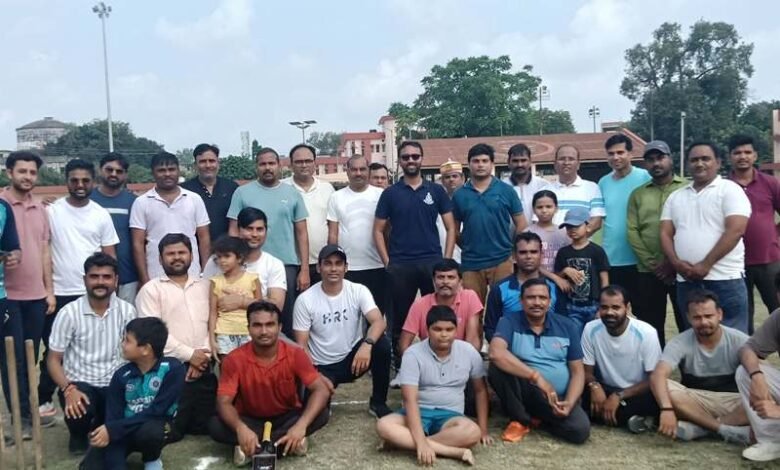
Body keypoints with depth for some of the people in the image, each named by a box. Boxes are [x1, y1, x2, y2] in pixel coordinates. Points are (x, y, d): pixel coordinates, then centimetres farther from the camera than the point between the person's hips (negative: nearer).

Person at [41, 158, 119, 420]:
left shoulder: (101, 215, 3)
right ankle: (44, 400, 22)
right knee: (54, 350, 9)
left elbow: (110, 257, 6)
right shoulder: (52, 211, -1)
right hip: (59, 293, -1)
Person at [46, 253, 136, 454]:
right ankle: (78, 436, 7)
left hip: (114, 384, 2)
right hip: (79, 383, -2)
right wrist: (68, 389, -21)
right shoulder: (69, 313, -8)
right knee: (79, 410, -34)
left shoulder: (127, 311, -2)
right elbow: (53, 359, -4)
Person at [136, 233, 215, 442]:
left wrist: (204, 356, -8)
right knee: (169, 431, -7)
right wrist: (190, 354, -12)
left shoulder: (205, 285, 13)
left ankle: (183, 422, 32)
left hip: (202, 367, 4)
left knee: (206, 425, 5)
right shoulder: (151, 289, 0)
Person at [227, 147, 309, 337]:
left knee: (288, 320, 8)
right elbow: (234, 231, 2)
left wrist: (304, 268, 0)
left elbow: (301, 233, 6)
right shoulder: (242, 193, 2)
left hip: (287, 265, 1)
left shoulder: (292, 193, 6)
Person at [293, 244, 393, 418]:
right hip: (322, 367, -1)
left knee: (381, 344, -28)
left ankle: (378, 403, -7)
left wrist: (367, 344, -45)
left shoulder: (359, 291, -9)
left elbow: (379, 322, -24)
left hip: (352, 358, 1)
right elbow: (301, 345, -8)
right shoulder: (305, 299, -10)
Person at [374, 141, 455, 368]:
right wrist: (387, 262, -3)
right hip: (400, 266, 0)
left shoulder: (436, 190, 6)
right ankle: (400, 366, 21)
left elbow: (450, 227, 6)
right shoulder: (390, 193, 5)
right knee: (400, 317, 8)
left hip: (432, 262, 0)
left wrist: (446, 260, -3)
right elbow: (378, 230, 6)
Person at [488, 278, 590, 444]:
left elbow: (577, 371, 4)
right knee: (498, 367, -30)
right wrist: (536, 376, -30)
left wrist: (569, 403, -14)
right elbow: (496, 353, -27)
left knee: (580, 430, -26)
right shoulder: (509, 322, -6)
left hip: (558, 397, 3)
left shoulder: (567, 326, 3)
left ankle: (539, 417, 9)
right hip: (523, 392, -2)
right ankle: (521, 419, -5)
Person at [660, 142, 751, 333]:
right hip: (686, 281, 5)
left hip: (725, 279, -5)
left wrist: (705, 265, -16)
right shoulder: (675, 196, 16)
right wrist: (676, 262, -8)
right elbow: (665, 233, 10)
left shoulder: (730, 190, 0)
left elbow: (735, 230, -11)